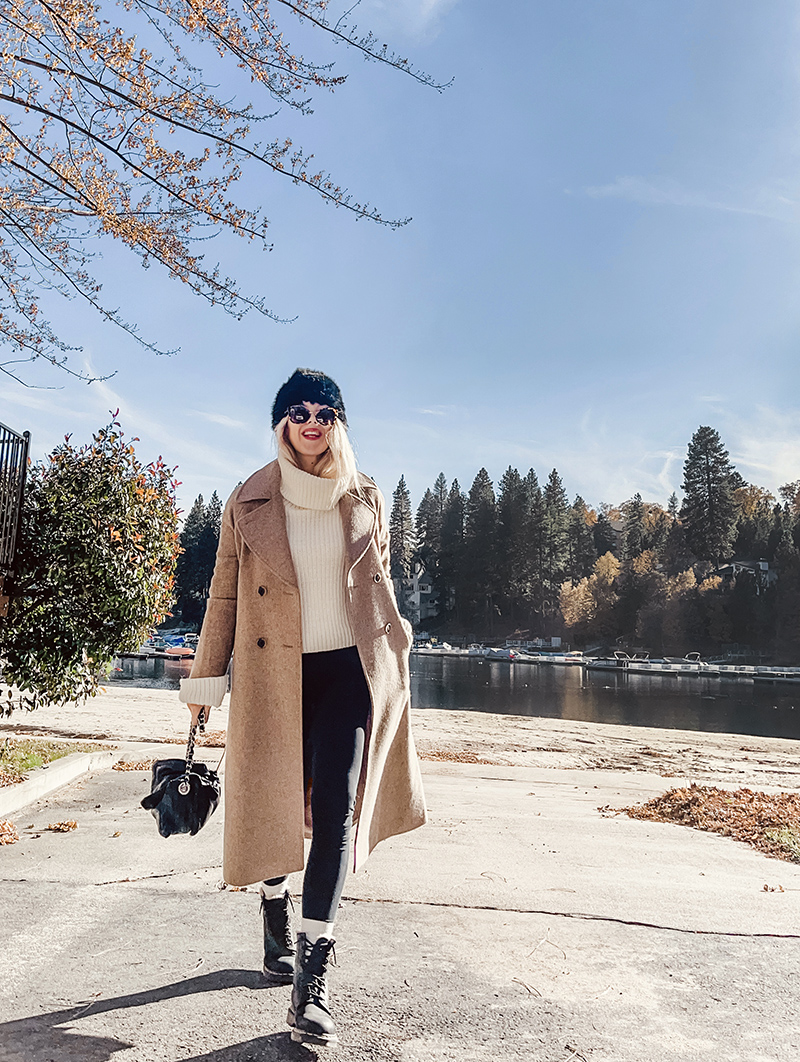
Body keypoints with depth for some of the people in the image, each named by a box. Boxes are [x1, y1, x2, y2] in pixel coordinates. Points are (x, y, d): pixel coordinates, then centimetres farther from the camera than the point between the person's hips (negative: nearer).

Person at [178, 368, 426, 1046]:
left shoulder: (366, 500, 4)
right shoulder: (250, 502, 0)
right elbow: (224, 594, 4)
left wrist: (393, 661, 15)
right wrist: (206, 678, 6)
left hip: (348, 669, 0)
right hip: (272, 672, 0)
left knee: (338, 810, -7)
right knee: (273, 802, 12)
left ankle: (312, 977, 0)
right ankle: (276, 916, 40)